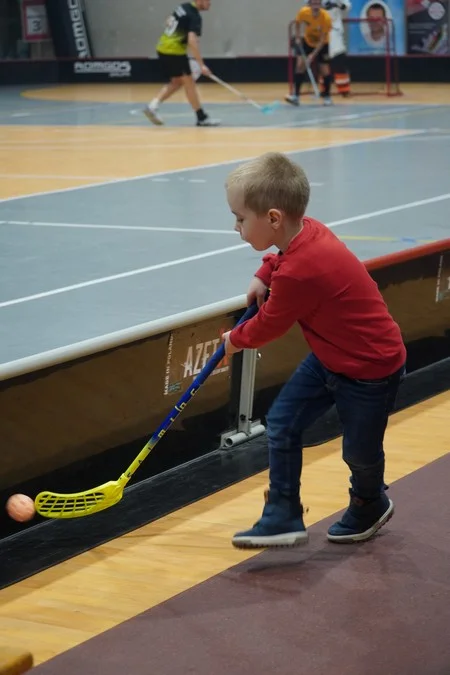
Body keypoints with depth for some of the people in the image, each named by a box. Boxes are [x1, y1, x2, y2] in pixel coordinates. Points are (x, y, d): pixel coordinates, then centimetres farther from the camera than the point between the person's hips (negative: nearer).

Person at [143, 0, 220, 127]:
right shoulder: (195, 16, -16)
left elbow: (169, 22, 24)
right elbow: (192, 40, -26)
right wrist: (201, 64, -28)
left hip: (162, 48, 8)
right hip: (175, 52, -8)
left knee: (176, 82, 18)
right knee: (189, 83, 0)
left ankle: (152, 106, 8)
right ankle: (202, 118, 5)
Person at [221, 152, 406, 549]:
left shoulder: (298, 273, -35)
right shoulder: (308, 231, -10)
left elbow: (269, 326, -17)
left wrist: (236, 340, 2)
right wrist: (265, 276, 4)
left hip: (369, 370, -9)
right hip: (330, 356, 9)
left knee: (359, 450, 10)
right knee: (282, 423, 3)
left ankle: (370, 505, 41)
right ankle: (284, 519, 7)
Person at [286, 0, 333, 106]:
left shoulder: (326, 18, -32)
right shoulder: (303, 12, -24)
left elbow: (322, 40, -29)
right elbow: (298, 22, 2)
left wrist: (313, 55, -33)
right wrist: (297, 37, -7)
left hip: (322, 45, -2)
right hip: (307, 41, 2)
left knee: (325, 70, -6)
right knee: (300, 64, -14)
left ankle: (327, 96, 16)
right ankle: (296, 96, -12)